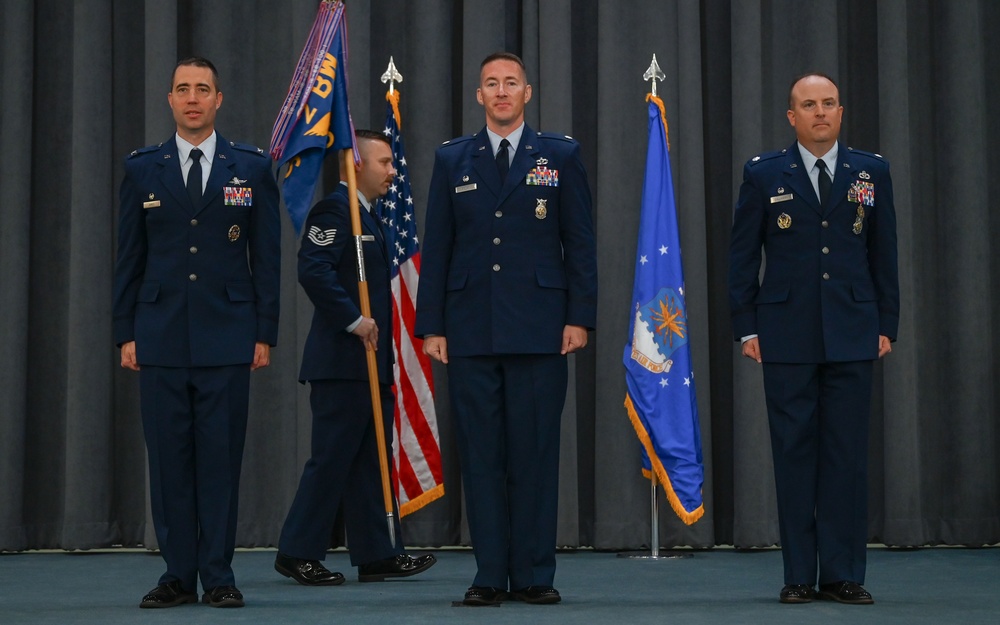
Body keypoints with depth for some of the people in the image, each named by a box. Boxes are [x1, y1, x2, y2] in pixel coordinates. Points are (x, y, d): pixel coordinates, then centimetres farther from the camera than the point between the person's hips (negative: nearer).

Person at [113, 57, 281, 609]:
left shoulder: (251, 167, 5)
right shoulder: (142, 169, 8)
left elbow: (266, 256, 5)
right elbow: (129, 257, 9)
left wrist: (265, 333, 0)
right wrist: (125, 333, 3)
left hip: (226, 335, -1)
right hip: (161, 335, 1)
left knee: (221, 458, 0)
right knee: (169, 458, 3)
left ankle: (219, 577, 7)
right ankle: (178, 575, 11)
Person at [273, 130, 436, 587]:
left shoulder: (366, 215, 20)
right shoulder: (334, 209, -11)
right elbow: (313, 271, -24)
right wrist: (354, 320, -21)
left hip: (370, 361, 10)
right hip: (342, 361, -10)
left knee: (370, 461, 10)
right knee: (332, 459, -5)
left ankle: (376, 555, 15)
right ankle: (297, 553, 4)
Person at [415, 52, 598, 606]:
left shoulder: (561, 156, 7)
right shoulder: (452, 160, 11)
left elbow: (580, 243, 5)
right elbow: (436, 248, 9)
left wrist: (580, 317, -3)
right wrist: (430, 326, 3)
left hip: (539, 330, -1)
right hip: (470, 331, 1)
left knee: (535, 453, 0)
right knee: (480, 455, 2)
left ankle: (534, 575, 8)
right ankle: (490, 575, 9)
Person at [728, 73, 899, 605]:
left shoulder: (871, 172, 8)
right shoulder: (763, 175, 4)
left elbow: (884, 255, 10)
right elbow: (742, 257, 5)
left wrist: (886, 324, 5)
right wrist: (746, 328, 0)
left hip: (852, 337, 1)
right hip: (787, 337, -1)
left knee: (847, 456, 1)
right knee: (794, 454, 2)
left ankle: (843, 576, 7)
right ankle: (799, 576, 8)